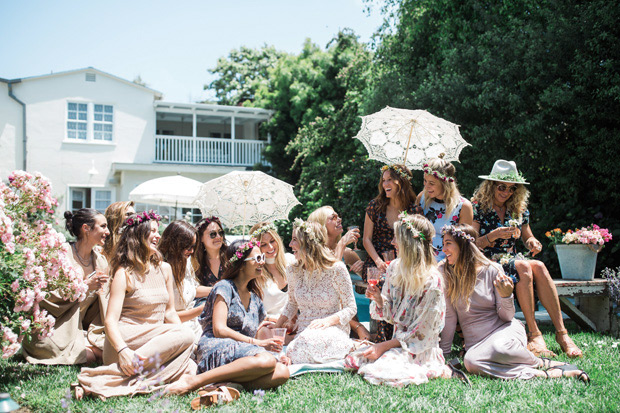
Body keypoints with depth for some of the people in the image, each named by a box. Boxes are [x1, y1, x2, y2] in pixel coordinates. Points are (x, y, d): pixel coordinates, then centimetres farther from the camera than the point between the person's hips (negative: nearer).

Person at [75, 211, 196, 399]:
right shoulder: (124, 273, -3)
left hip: (158, 337, 6)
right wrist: (122, 351, -31)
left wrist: (186, 343, 4)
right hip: (128, 337, -6)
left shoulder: (164, 269, 16)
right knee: (186, 334, -28)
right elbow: (111, 320, -12)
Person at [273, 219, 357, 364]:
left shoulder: (336, 269, -8)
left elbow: (351, 308, -4)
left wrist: (328, 320, -22)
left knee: (310, 340, -40)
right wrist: (276, 327, 6)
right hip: (303, 333, 4)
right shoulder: (293, 271, 5)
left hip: (333, 330, -4)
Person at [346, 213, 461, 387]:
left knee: (380, 372, -27)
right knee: (353, 359, -7)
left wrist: (383, 346, -17)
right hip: (398, 342, 7)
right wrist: (378, 299, -12)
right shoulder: (394, 267, 2)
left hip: (421, 349, -7)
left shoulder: (432, 281, -19)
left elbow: (421, 333, -17)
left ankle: (435, 371, -3)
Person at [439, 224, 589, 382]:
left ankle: (543, 363, -10)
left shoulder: (492, 270, -6)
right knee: (471, 362, -35)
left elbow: (506, 317, -3)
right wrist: (444, 352, -1)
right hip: (476, 343, 2)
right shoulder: (444, 272, -3)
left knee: (499, 348, -39)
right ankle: (544, 374, -25)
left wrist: (506, 296, -23)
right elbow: (448, 316, 0)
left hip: (504, 328, -2)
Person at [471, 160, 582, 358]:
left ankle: (561, 332, -29)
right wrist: (494, 235, -24)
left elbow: (527, 238, 21)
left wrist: (532, 242, -3)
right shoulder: (477, 208, -3)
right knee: (524, 266, -32)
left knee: (538, 266, -28)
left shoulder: (519, 210, 12)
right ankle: (534, 334, -31)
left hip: (512, 261, 5)